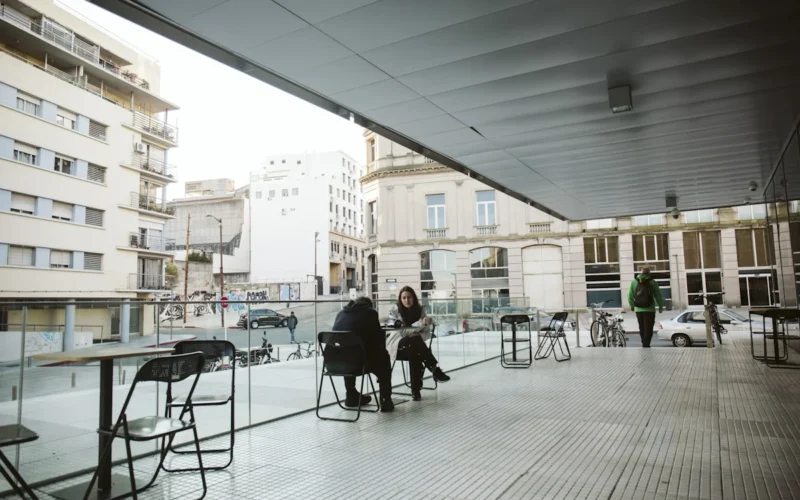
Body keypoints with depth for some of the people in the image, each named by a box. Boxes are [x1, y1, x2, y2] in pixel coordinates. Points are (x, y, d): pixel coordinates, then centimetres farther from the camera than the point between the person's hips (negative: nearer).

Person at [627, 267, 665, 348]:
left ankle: (645, 344, 25)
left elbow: (630, 296, 2)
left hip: (638, 310, 3)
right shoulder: (652, 282, -5)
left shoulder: (634, 282, 2)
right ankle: (645, 345, -9)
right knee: (648, 329, 0)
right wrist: (661, 306, 12)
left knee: (642, 328, 15)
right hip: (649, 310, -3)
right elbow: (658, 295, -2)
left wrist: (632, 306, 18)